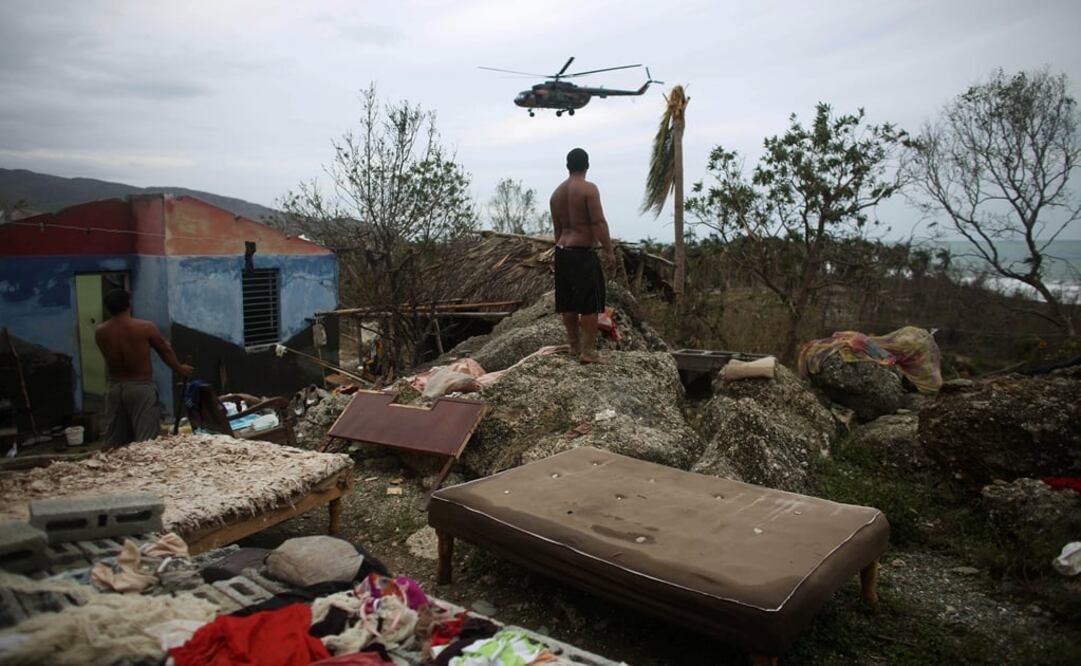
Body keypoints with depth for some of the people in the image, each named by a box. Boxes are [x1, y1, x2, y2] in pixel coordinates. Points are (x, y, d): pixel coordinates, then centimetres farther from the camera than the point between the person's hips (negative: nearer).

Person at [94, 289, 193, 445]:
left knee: (114, 442, 13)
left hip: (114, 387, 4)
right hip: (141, 387, -4)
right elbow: (165, 350, 1)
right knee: (146, 440, -1)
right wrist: (180, 369, 18)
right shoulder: (146, 327, -13)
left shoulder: (100, 332, -1)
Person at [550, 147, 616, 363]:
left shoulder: (556, 193, 11)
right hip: (583, 253, -8)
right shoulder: (589, 189, -11)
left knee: (567, 302, 12)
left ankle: (574, 345, 22)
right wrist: (609, 251, -14)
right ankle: (588, 351, -2)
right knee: (590, 304, -2)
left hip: (562, 252, 8)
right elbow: (598, 222, -17)